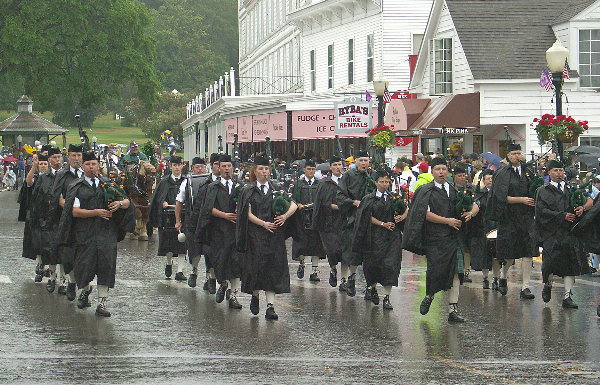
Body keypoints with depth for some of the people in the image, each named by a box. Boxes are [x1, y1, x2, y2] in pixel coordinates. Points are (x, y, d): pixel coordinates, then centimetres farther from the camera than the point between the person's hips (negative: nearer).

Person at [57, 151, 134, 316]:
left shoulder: (107, 184, 12)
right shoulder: (77, 187, 3)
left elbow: (127, 202, 13)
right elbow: (75, 211, -8)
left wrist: (120, 203, -10)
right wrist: (96, 213, -17)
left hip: (107, 233, 2)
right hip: (85, 233, -2)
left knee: (106, 265, -5)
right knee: (85, 265, 0)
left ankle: (102, 303, -1)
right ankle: (85, 290, 32)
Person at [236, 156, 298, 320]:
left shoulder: (276, 189, 11)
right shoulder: (248, 190, 5)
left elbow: (293, 205, 1)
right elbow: (248, 214, -4)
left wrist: (285, 215, -18)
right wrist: (264, 224, -17)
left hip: (275, 235, 2)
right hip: (255, 235, -2)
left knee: (273, 268, -5)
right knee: (257, 266, -5)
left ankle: (270, 306, -8)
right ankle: (255, 296, 22)